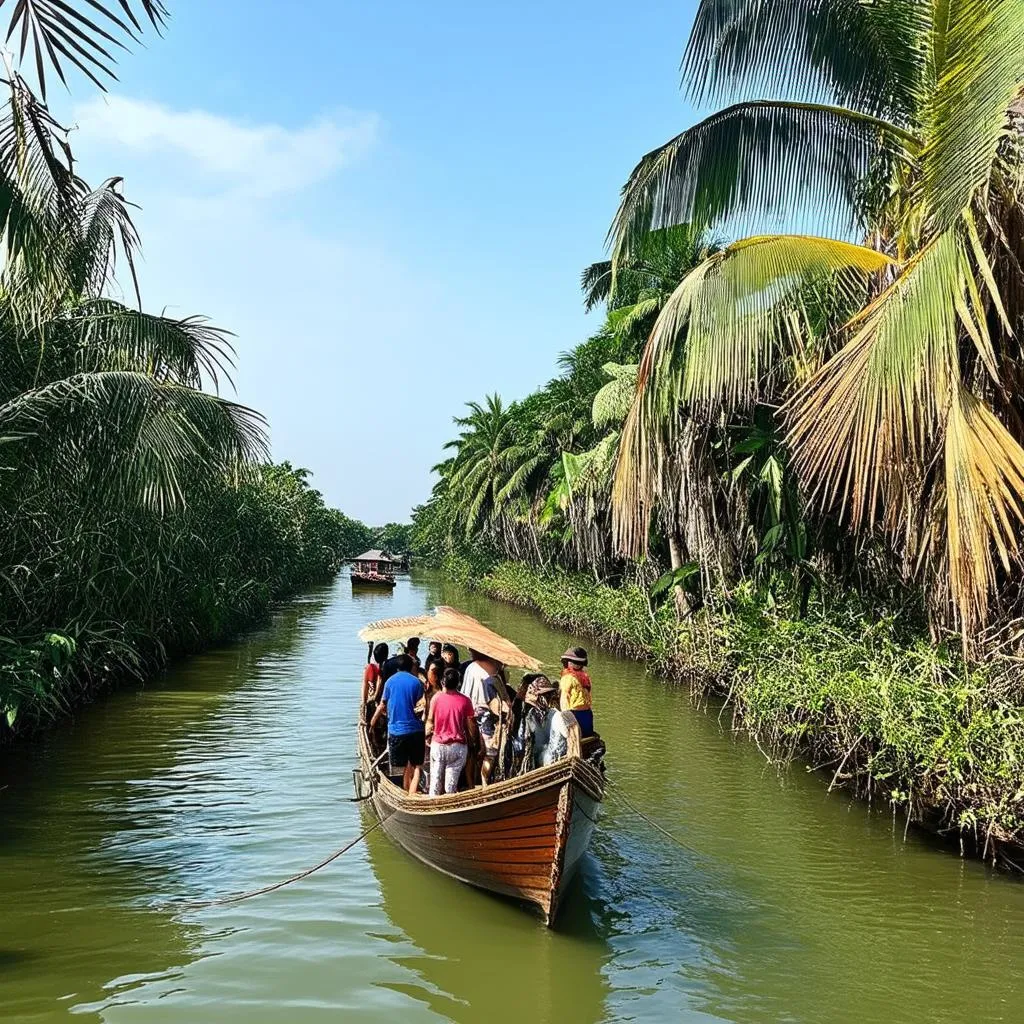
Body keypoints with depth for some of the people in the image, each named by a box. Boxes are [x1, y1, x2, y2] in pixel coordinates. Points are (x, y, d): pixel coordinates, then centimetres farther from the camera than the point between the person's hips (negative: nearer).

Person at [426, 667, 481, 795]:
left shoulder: (436, 698, -8)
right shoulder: (465, 701, -9)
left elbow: (430, 721, 1)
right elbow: (470, 725, -3)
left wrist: (428, 735, 19)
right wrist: (473, 742, 13)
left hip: (438, 745, 1)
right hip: (457, 746, -1)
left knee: (436, 779, 12)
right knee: (451, 783, 5)